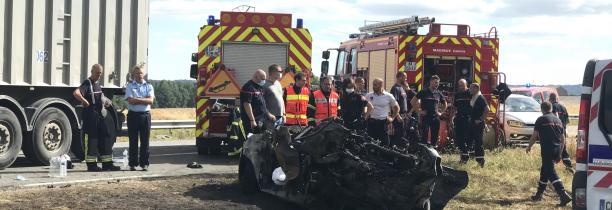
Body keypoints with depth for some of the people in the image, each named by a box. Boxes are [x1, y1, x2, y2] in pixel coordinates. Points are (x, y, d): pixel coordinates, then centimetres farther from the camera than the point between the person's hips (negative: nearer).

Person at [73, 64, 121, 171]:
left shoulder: (98, 84, 18)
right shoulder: (87, 83, -9)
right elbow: (76, 93, -26)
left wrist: (105, 102, 15)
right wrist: (85, 102, -20)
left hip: (99, 115, 9)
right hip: (90, 115, -9)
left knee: (105, 138, 8)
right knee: (91, 139, -4)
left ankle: (107, 164, 12)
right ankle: (91, 165, 2)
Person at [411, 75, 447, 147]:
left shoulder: (439, 93, 10)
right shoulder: (424, 92, -2)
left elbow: (445, 104, 26)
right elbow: (413, 101, -3)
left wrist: (441, 112, 13)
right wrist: (418, 111, -6)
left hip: (435, 117, 4)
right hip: (425, 117, -4)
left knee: (435, 136, 6)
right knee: (424, 135, -5)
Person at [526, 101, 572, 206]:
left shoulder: (541, 120, -4)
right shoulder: (558, 121, 16)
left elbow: (535, 136, -3)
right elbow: (563, 139, 17)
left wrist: (529, 146, 13)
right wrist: (559, 152, 25)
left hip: (547, 150, -7)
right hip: (557, 150, 7)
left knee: (551, 173, -9)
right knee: (544, 170, 20)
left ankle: (564, 195, -22)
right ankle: (539, 194, 29)